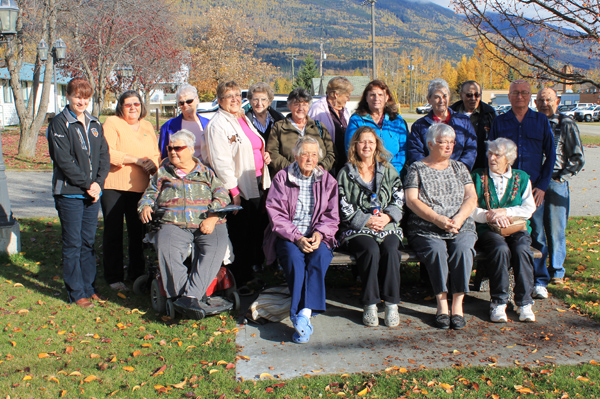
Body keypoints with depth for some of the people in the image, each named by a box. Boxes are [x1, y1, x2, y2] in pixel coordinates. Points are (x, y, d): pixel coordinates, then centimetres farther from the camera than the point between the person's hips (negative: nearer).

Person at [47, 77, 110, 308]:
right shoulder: (59, 124, -5)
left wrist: (98, 183, -6)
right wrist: (87, 184, -14)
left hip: (92, 193, 5)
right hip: (69, 193, -5)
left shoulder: (95, 124, 13)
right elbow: (64, 160, -13)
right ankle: (76, 293, 9)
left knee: (89, 242, 12)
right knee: (73, 244, 1)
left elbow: (104, 156, 9)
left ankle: (89, 287, 22)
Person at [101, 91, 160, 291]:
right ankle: (114, 277, 8)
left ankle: (137, 273, 23)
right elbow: (108, 153, -14)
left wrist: (153, 164, -9)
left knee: (138, 232, 9)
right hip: (113, 186, -5)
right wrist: (136, 160, -17)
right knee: (113, 232, 0)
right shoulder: (112, 123, -2)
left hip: (140, 187, 5)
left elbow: (156, 155, 14)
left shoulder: (147, 126, 16)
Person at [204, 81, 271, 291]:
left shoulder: (244, 119, 17)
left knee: (255, 232, 13)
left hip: (257, 184, 8)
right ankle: (238, 282, 8)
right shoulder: (217, 124, -10)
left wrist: (264, 155, 8)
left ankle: (253, 272, 27)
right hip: (238, 187, -8)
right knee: (238, 236, -2)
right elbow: (220, 161, -17)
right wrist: (232, 190, -21)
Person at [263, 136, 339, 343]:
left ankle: (304, 313, -39)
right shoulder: (282, 178, 5)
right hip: (287, 236, -1)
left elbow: (331, 215, 7)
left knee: (320, 256, -32)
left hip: (317, 237, 1)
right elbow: (276, 215, -3)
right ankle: (305, 317, -36)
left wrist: (319, 234, -14)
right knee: (294, 257, -33)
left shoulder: (327, 180, 12)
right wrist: (297, 238, -17)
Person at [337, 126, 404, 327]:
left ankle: (392, 304, -25)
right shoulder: (345, 173, 10)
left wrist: (388, 216, -9)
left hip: (387, 226, 2)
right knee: (371, 250, -33)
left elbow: (399, 198, 11)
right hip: (357, 229, -2)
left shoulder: (388, 170, 17)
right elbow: (343, 207, 1)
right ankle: (370, 304, -25)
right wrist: (366, 220, -11)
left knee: (390, 249, -31)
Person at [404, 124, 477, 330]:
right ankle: (442, 304, -25)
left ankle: (458, 304, -25)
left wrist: (459, 217, -10)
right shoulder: (417, 168, 10)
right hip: (426, 229, -2)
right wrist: (437, 219, -15)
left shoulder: (459, 167, 20)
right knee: (436, 249, -34)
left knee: (462, 249, -31)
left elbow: (471, 198, 11)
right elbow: (411, 200, -2)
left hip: (461, 227, 2)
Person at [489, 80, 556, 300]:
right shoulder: (499, 122, 10)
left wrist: (542, 186, -1)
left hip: (533, 188, 0)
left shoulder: (541, 120, 10)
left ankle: (539, 281, 9)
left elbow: (550, 154, 8)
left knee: (537, 234, -1)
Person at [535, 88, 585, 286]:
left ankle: (556, 272, 20)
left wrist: (560, 177, -6)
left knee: (556, 231, 4)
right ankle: (539, 275, 10)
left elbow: (578, 158, 2)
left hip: (555, 183, -2)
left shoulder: (566, 124, 3)